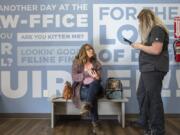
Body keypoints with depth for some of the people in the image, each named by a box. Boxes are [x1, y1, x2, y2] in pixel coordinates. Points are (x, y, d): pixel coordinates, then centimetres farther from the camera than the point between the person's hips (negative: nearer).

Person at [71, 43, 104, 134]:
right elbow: (74, 77, -6)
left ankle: (86, 105, -62)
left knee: (95, 83, -37)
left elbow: (99, 79, 8)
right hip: (81, 88, -2)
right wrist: (87, 73, -19)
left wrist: (97, 77, -18)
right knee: (93, 96, -37)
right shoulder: (77, 62, 4)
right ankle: (95, 123, -42)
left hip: (94, 87, 2)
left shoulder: (96, 63, 12)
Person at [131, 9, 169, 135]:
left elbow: (156, 50, -23)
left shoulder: (157, 29, -13)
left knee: (153, 98, -3)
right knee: (142, 95, 16)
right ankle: (144, 122, 30)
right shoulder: (152, 30, 18)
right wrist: (140, 45, 6)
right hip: (148, 69, 10)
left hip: (154, 69, -10)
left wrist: (140, 46, -13)